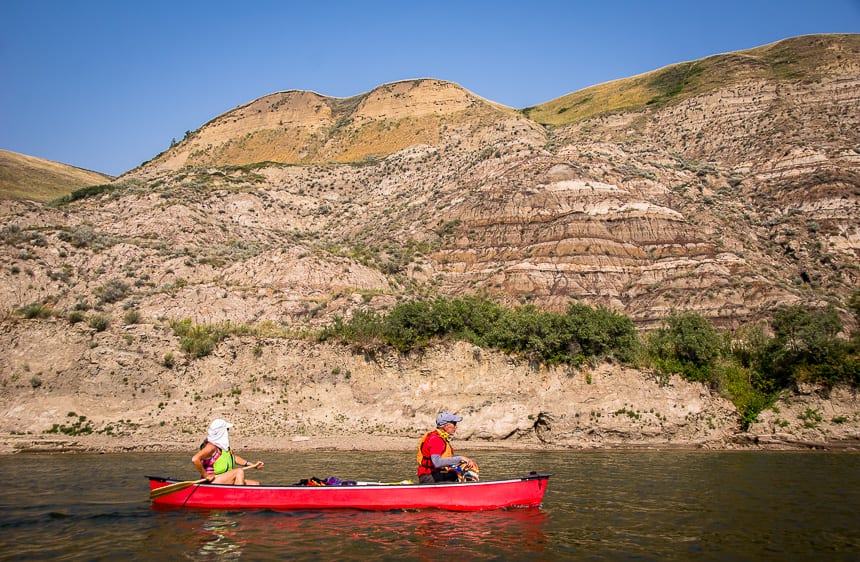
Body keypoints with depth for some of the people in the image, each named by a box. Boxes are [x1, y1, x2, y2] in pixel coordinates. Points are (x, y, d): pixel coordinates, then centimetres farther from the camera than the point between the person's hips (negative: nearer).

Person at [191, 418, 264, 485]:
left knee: (255, 484, -5)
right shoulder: (211, 446, -16)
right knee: (239, 472, -27)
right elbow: (195, 459, -30)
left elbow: (234, 457, 25)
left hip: (225, 481, 9)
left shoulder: (224, 445, 14)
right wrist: (206, 475, -22)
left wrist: (253, 465, 16)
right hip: (211, 483, -9)